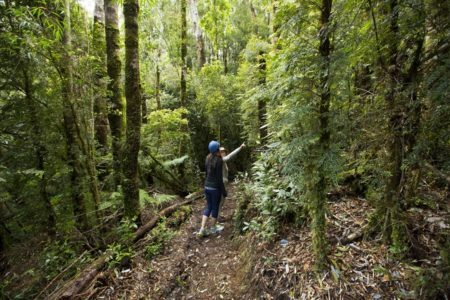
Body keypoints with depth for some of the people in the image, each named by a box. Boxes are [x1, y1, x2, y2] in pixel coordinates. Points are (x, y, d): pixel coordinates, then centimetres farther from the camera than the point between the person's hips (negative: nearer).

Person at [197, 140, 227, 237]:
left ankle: (202, 229, 11)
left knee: (208, 206, 16)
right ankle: (213, 228, 27)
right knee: (215, 207, 11)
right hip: (215, 187, -6)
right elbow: (219, 178, -17)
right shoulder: (219, 161, -17)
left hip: (207, 186, 6)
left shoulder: (208, 159, 4)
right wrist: (224, 191, -9)